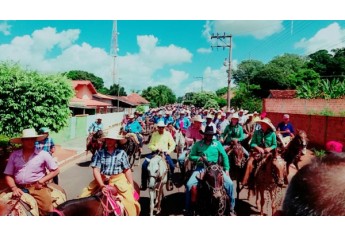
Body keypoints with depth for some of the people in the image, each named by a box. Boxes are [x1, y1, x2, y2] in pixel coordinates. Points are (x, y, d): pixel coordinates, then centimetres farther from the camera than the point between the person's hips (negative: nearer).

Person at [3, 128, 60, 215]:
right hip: (19, 188, 3)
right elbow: (8, 175, 9)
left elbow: (56, 170, 4)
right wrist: (14, 188, -7)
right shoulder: (14, 155, 8)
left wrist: (41, 181, -6)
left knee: (47, 207, -25)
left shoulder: (43, 154, 2)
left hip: (37, 187, -3)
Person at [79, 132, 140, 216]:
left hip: (118, 179, -2)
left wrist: (132, 187, -2)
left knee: (129, 201, -18)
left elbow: (127, 170, 2)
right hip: (102, 180, 2)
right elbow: (96, 170, -7)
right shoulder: (99, 153, -2)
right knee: (85, 194, -7)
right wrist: (102, 185, -19)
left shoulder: (121, 153, -2)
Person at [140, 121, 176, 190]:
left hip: (165, 153, -1)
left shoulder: (168, 134, 4)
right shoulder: (154, 134, 5)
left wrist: (169, 151, -9)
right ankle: (144, 185, -2)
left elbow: (172, 144, 7)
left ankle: (170, 180, 6)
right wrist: (156, 148, -15)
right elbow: (150, 145, 3)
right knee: (144, 165, -16)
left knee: (172, 166, -24)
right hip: (155, 152, 1)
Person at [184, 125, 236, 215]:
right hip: (201, 168, -1)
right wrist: (199, 158, -16)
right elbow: (191, 156, 3)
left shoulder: (217, 143, 2)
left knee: (230, 183, -12)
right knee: (189, 184, -18)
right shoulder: (198, 144, -1)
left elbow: (224, 156, 7)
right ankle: (187, 209, 4)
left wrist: (226, 169, 2)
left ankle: (231, 207, 10)